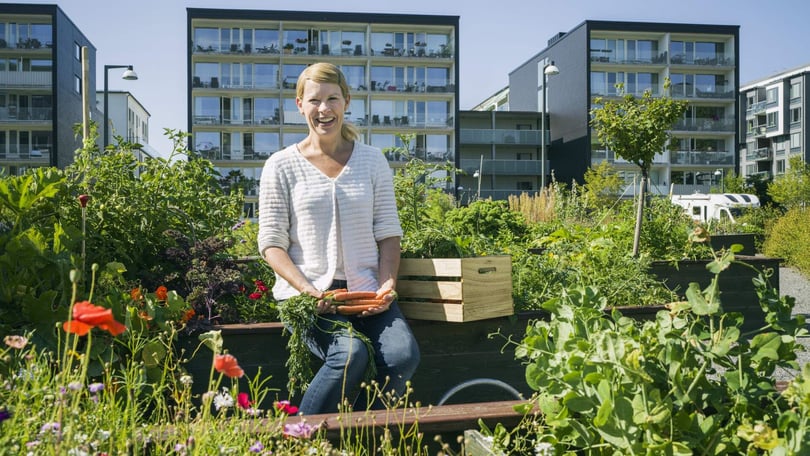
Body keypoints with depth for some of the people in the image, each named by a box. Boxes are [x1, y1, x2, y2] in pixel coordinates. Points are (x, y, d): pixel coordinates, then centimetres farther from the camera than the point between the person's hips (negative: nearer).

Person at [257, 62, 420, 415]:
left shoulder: (372, 160, 12)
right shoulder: (282, 166, 4)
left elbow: (388, 232, 11)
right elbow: (271, 243, 1)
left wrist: (387, 285, -6)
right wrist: (307, 290, -14)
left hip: (365, 290, 3)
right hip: (306, 293, -3)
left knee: (404, 355, -24)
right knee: (350, 354, -30)